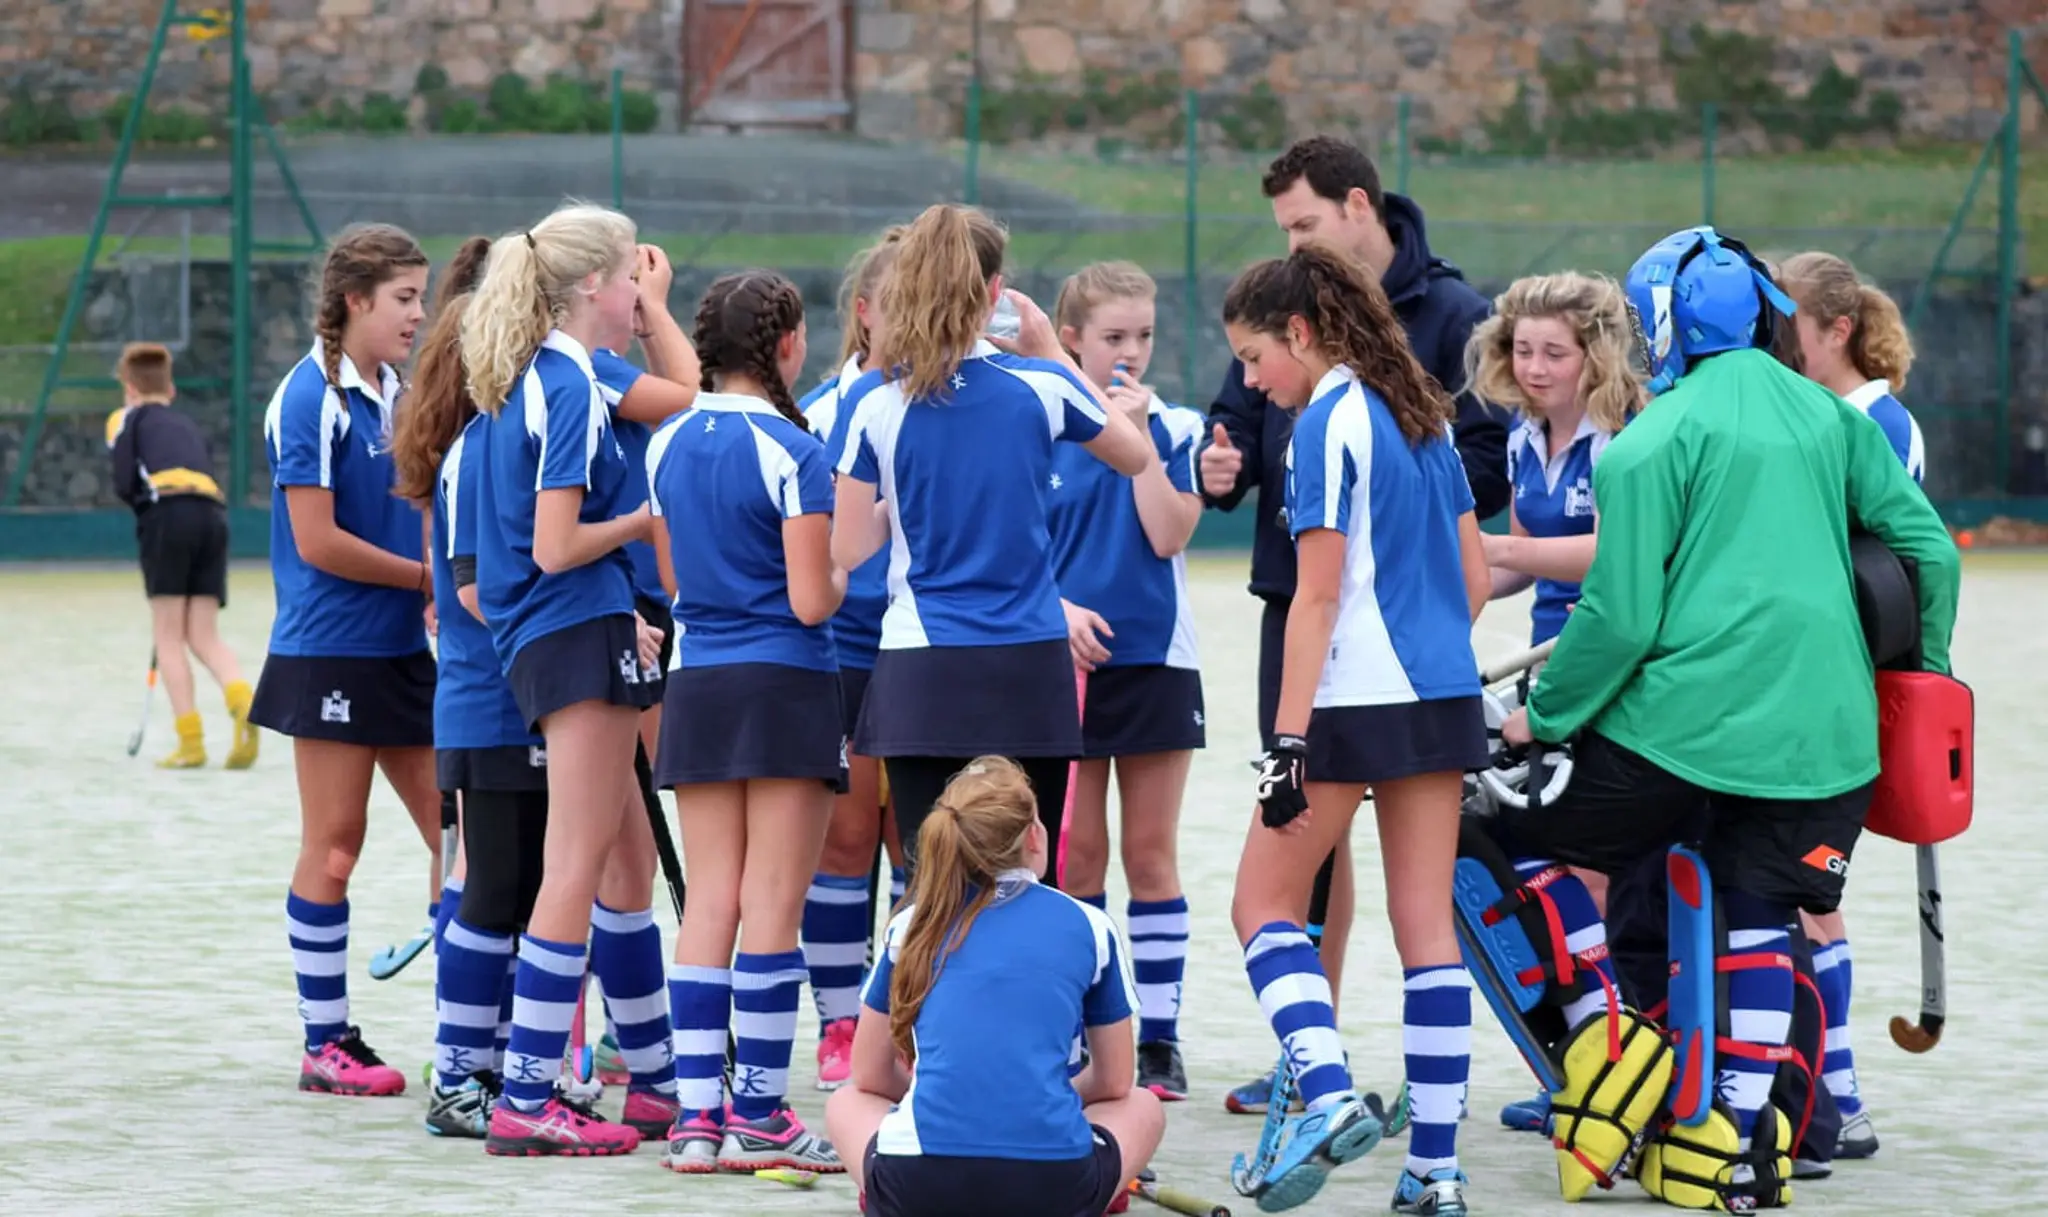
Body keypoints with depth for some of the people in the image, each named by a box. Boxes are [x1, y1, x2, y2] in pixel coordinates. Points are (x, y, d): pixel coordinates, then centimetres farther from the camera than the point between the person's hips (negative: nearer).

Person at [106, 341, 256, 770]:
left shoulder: (127, 418, 15)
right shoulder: (190, 427, 31)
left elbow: (126, 485, 1)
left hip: (168, 511, -5)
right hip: (214, 514, 5)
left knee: (168, 636, 3)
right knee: (204, 636, 6)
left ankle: (191, 741, -4)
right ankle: (242, 701, -23)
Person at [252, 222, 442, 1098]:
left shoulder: (396, 393, 11)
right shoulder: (312, 397, -13)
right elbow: (319, 542, -17)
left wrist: (441, 585, 1)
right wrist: (431, 580, -10)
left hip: (402, 649, 8)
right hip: (329, 653, -8)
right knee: (333, 849, -2)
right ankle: (325, 1044, 6)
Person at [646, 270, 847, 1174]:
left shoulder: (667, 445, 7)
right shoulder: (791, 453, -12)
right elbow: (811, 600, -14)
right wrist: (852, 564, 6)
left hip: (697, 687, 6)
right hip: (785, 688, -6)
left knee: (709, 903, 6)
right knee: (772, 906, -2)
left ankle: (695, 1115, 2)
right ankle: (758, 1117, -2)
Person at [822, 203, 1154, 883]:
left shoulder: (872, 402, -5)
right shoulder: (1039, 384, -4)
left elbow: (846, 550, -3)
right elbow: (1137, 458, 16)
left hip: (922, 673, -1)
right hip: (1030, 668, 1)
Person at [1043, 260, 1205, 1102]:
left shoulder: (1175, 429, 2)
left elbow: (1169, 534, -11)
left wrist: (1136, 432, -13)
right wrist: (1059, 608, -13)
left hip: (1155, 661, 0)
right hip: (1065, 661, 0)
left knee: (1150, 853, 3)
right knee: (1077, 854, 3)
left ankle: (1158, 1039, 6)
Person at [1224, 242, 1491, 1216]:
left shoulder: (1327, 425, -12)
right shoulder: (1423, 415, 12)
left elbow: (1318, 593, -16)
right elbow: (1473, 576, 16)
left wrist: (1289, 736, -17)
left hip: (1354, 699, -8)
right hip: (1443, 697, 8)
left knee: (1263, 905, 3)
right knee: (1426, 924, 7)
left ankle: (1328, 1094, -17)